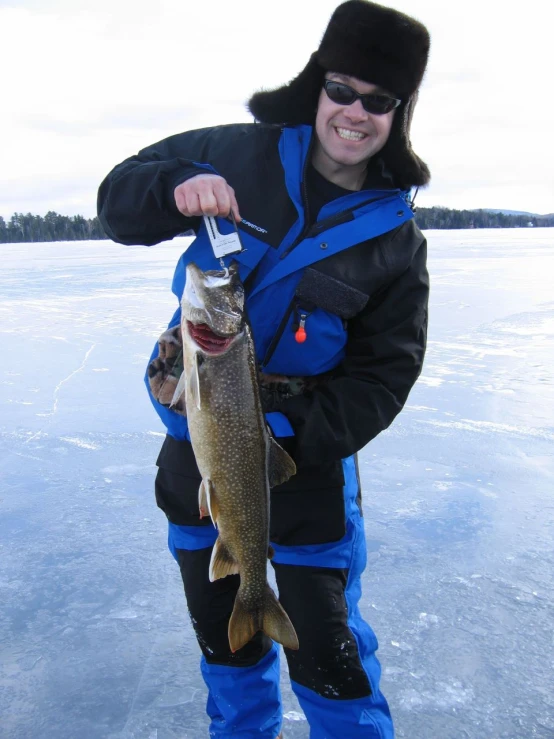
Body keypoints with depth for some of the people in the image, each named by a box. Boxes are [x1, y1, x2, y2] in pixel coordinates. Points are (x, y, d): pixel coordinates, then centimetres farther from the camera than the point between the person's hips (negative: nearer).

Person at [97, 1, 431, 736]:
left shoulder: (396, 238, -5)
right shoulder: (242, 154, -5)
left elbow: (383, 374, -6)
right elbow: (117, 199, -2)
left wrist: (292, 439, -19)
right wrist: (178, 187, -25)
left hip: (305, 454, -2)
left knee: (326, 648, 3)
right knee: (221, 629, 21)